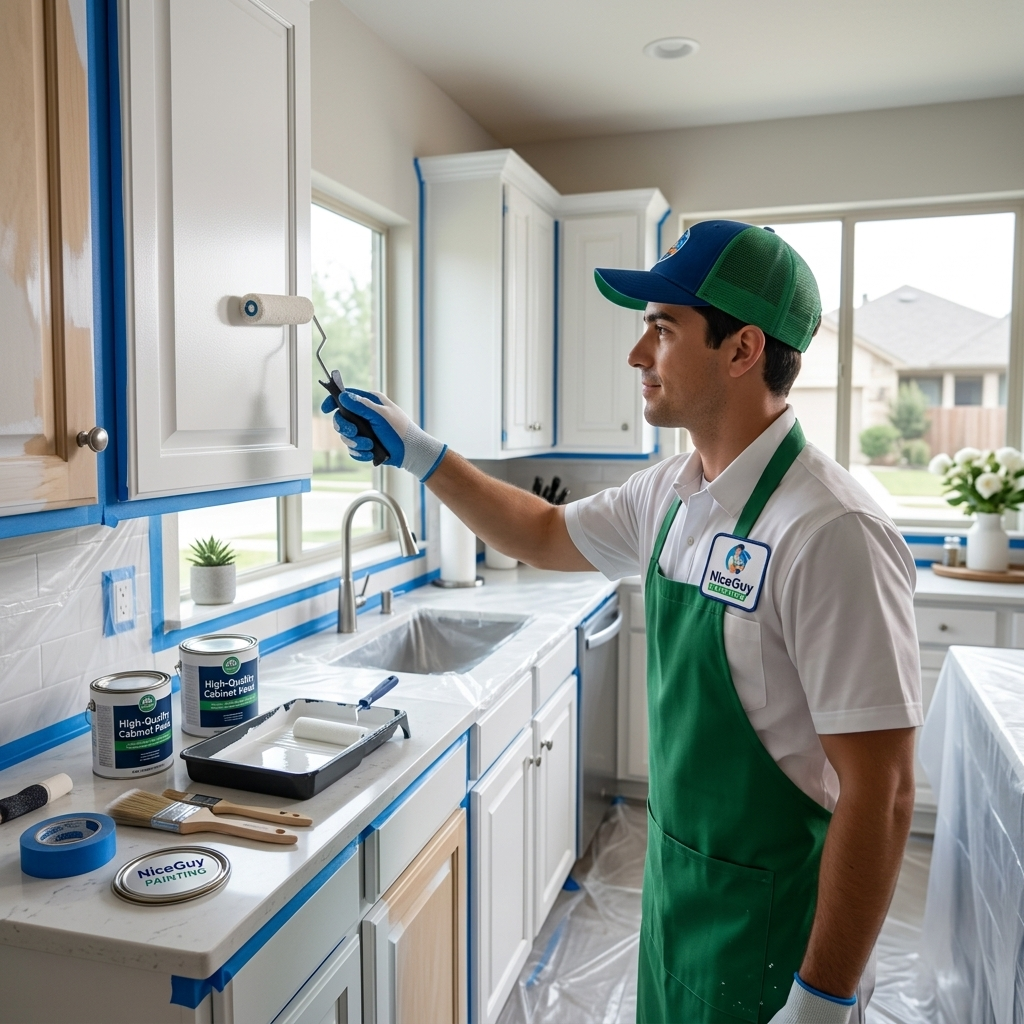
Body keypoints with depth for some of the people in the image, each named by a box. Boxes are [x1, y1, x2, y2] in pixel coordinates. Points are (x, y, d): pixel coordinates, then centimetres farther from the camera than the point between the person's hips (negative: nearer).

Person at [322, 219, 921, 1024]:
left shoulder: (829, 532, -26)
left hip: (774, 918, -7)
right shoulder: (670, 494, -1)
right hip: (674, 878, 8)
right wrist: (419, 454, 10)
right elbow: (544, 536, 15)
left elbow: (881, 793, -24)